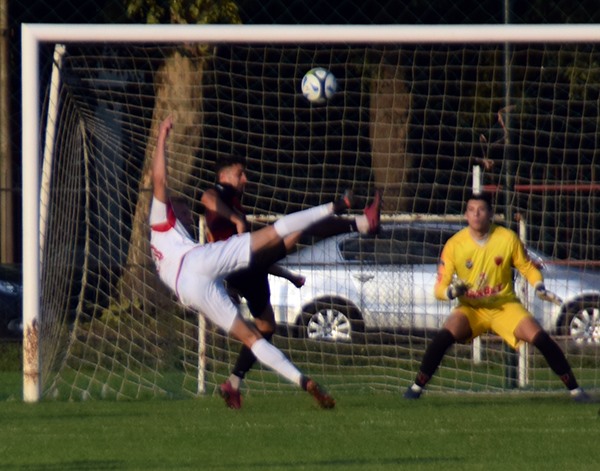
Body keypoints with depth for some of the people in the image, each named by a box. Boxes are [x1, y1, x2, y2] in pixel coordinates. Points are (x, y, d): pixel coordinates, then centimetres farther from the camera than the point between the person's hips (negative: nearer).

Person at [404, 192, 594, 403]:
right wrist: (452, 291, -32)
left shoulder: (508, 239, -10)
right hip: (470, 308, 0)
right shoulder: (454, 244, -12)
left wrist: (539, 287, -13)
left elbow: (527, 267, 6)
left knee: (540, 337, -18)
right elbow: (440, 288, -10)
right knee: (445, 335, -28)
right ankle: (416, 387, -14)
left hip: (505, 306, 0)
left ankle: (575, 389, -5)